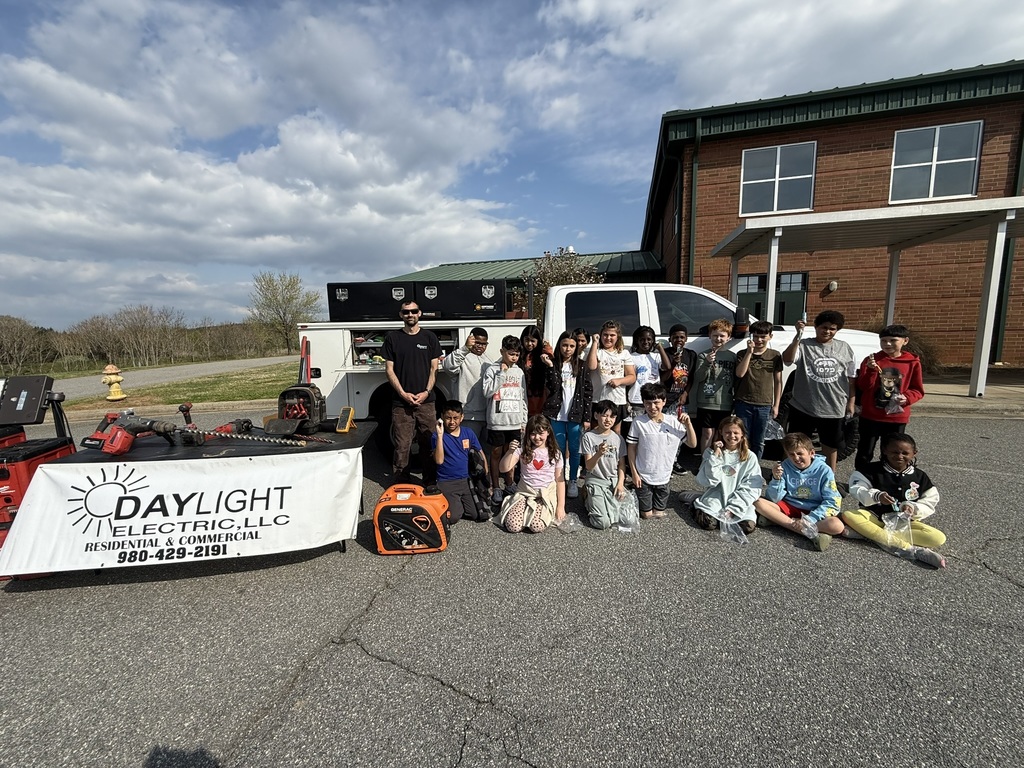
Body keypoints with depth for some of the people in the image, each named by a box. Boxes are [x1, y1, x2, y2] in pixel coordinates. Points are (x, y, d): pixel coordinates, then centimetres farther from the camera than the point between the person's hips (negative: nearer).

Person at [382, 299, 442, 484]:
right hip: (401, 402, 0)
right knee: (402, 445, 3)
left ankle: (430, 483, 18)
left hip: (426, 401, 1)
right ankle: (401, 485, 16)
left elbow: (434, 368, 6)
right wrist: (403, 394, -8)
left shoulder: (429, 337, 7)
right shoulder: (392, 338, 6)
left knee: (429, 444, 5)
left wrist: (426, 392, -8)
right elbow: (389, 369, 3)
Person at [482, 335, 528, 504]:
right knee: (496, 453, 5)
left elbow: (523, 397, 11)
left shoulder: (519, 371, 8)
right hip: (497, 420, -3)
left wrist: (524, 421, 9)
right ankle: (496, 488, 16)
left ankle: (509, 484, 28)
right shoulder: (492, 369, -4)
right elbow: (487, 392, -15)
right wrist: (501, 374, -16)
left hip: (515, 421, 4)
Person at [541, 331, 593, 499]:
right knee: (559, 450, 10)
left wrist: (586, 417, -3)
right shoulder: (554, 365, 2)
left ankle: (573, 482, 23)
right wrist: (551, 366, -19)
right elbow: (553, 388, -11)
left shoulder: (581, 366, 3)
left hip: (576, 415, 0)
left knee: (574, 450, 9)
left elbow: (588, 392, 1)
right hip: (557, 415, 0)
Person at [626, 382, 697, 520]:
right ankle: (646, 510, 40)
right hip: (643, 476, -2)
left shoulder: (674, 422, -7)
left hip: (663, 476, 3)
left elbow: (692, 444, -2)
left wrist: (688, 424, -16)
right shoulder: (639, 423, -15)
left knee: (660, 513, 19)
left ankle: (658, 511, 46)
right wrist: (634, 473, -8)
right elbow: (631, 448, -8)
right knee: (647, 514, 12)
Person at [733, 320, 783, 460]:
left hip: (764, 405, 1)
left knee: (759, 442, 10)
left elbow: (778, 381, 7)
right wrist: (749, 352, -17)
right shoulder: (743, 354, 2)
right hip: (743, 403, -1)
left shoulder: (775, 355, 5)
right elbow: (739, 374, -13)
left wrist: (776, 405, 4)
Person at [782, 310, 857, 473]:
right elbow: (787, 359, -26)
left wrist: (851, 403, 7)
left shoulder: (844, 348, 5)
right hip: (803, 407, -3)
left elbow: (851, 378, 10)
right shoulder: (804, 345, -6)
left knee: (831, 445, 19)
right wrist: (798, 336, -31)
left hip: (833, 409, 3)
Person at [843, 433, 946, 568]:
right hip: (875, 516, -3)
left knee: (939, 538, -23)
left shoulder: (919, 476, 4)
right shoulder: (873, 470, -4)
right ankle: (909, 549, -35)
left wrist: (913, 508, -17)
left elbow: (929, 504, 4)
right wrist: (876, 495, -32)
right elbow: (856, 489, -13)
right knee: (848, 515, -33)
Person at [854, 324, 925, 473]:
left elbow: (918, 390, 5)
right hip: (870, 416, -1)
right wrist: (871, 371, -24)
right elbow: (863, 387, -9)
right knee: (864, 453, 7)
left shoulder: (913, 362, 0)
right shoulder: (871, 360, -4)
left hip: (897, 418, 1)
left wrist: (907, 397, -15)